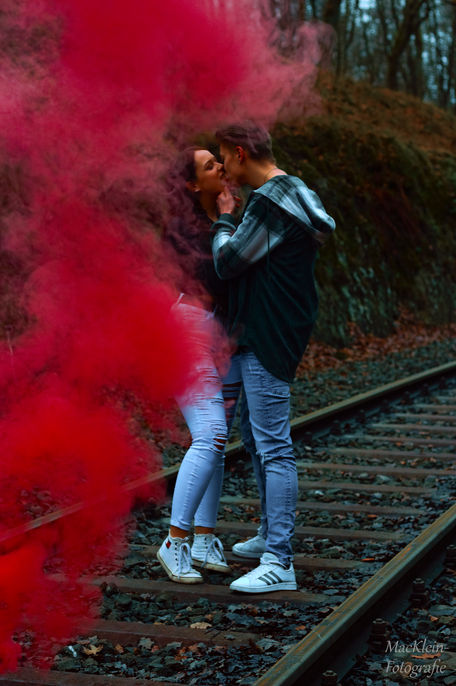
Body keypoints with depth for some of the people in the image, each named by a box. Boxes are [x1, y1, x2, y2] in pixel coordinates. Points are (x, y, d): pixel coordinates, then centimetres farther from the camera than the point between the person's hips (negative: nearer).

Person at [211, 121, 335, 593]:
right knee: (255, 438, 20)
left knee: (273, 446, -10)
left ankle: (279, 563, -8)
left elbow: (228, 262, -16)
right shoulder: (290, 195, 15)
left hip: (268, 341, -11)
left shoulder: (272, 204, -18)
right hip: (255, 337, 11)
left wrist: (223, 218, -1)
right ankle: (270, 536, 33)